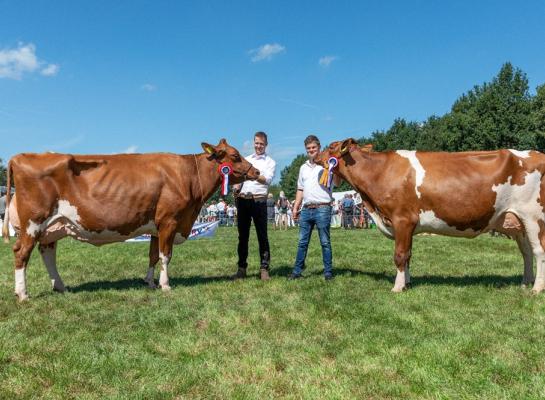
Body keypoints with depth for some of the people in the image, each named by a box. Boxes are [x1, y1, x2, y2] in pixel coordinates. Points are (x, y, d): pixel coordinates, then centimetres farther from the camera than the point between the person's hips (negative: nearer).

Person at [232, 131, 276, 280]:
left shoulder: (270, 162, 8)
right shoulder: (245, 160, 20)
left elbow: (267, 179, -8)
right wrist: (236, 185, -6)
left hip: (259, 201, -4)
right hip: (242, 200, 4)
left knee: (262, 236, -1)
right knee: (242, 235, 7)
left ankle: (264, 269, 4)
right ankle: (241, 268, 14)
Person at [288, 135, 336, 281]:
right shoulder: (303, 168, 18)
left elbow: (336, 182, -10)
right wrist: (295, 207, 15)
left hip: (322, 208, -5)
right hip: (306, 209, 5)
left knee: (325, 242, 1)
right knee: (302, 242, 9)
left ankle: (328, 272, 9)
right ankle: (297, 271, 15)